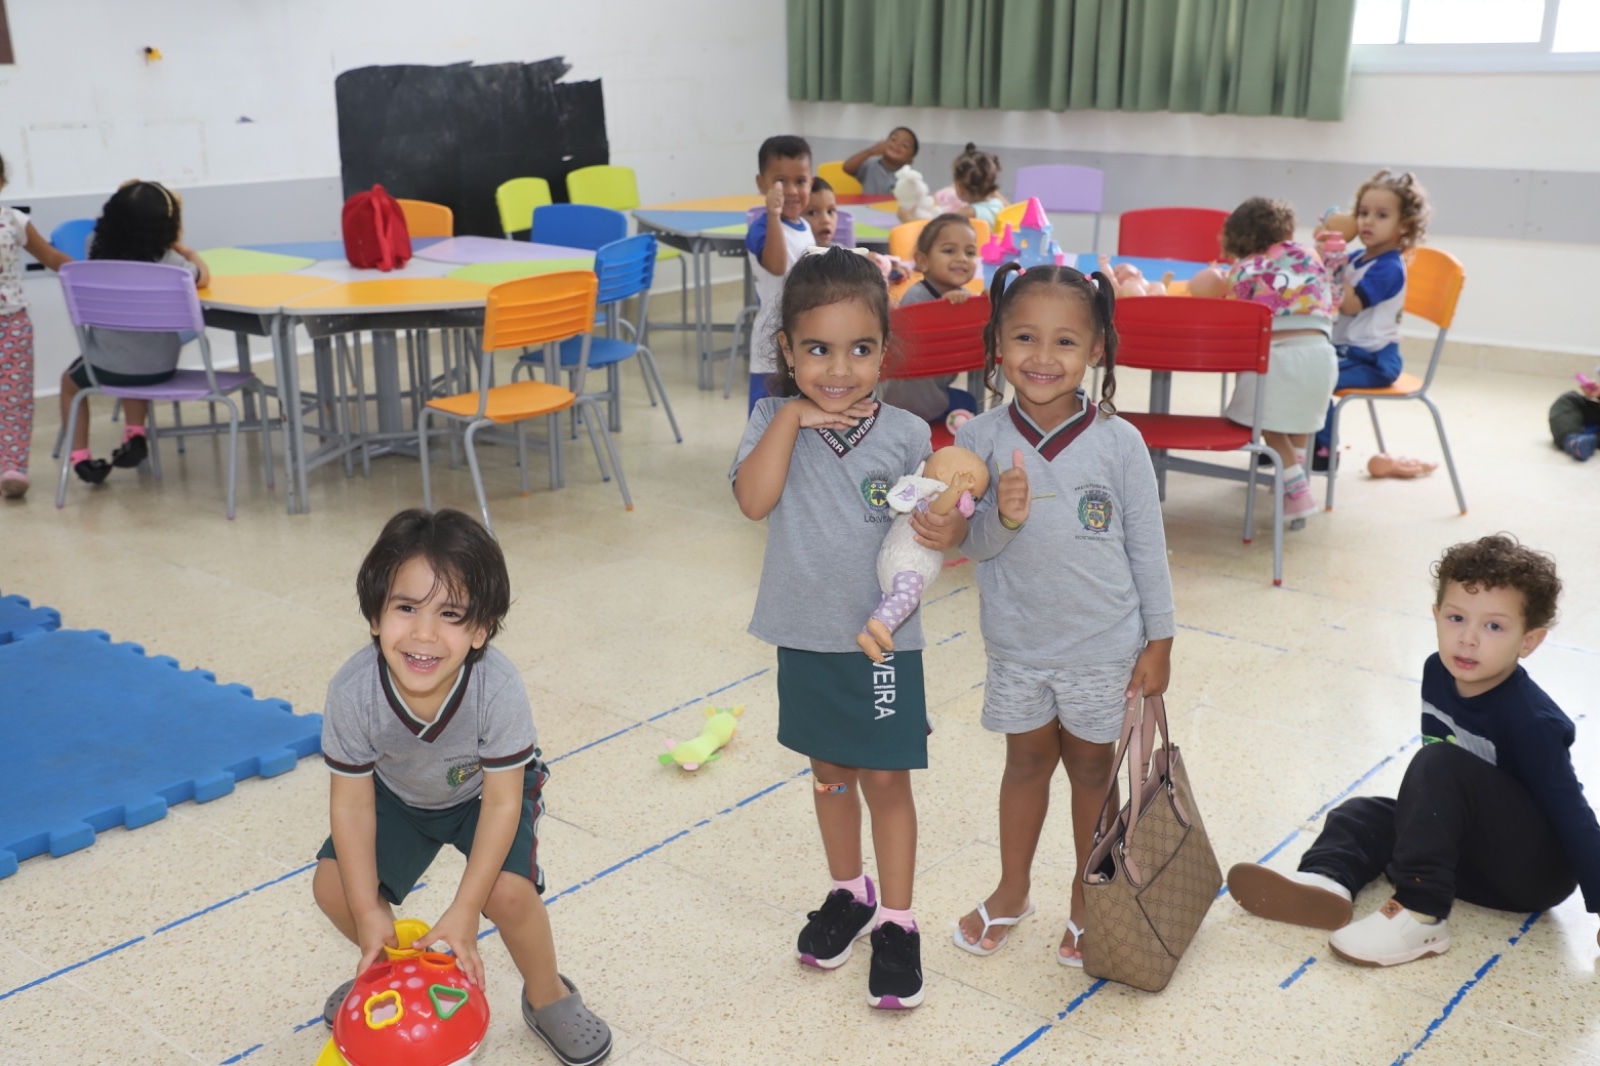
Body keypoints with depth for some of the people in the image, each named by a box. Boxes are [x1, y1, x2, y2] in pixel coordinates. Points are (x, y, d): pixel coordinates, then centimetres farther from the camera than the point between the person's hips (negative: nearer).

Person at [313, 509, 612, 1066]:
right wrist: (369, 914, -22)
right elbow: (352, 801, -21)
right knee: (334, 886, -9)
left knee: (507, 892, -23)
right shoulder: (353, 691, -34)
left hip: (486, 791, -3)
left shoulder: (499, 689, -39)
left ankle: (548, 997, 8)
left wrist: (464, 912, -29)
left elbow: (502, 801, -28)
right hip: (399, 794, 3)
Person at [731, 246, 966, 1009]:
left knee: (886, 778, 7)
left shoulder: (906, 435, -9)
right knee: (830, 772, 19)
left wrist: (949, 531, -24)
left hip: (883, 638, -2)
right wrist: (793, 418, -25)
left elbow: (941, 518, -2)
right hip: (805, 636, 2)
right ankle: (848, 892, 39)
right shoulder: (774, 421, -7)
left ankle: (895, 921, 22)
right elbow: (754, 499, -22)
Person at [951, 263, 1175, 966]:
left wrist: (1159, 640, -2)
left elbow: (1147, 545, -4)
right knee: (1027, 759, 19)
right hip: (1018, 643, 1)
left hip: (1105, 645, -1)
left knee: (1092, 765, 15)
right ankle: (1012, 891, 39)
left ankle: (1090, 900, 36)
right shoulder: (981, 439, -11)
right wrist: (1001, 518, -29)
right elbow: (971, 544, -7)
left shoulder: (1118, 442, -13)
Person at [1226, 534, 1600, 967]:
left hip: (1541, 869, -8)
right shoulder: (1439, 673, -4)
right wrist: (1426, 809, 25)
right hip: (1473, 852, 8)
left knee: (1439, 766, -28)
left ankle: (1421, 916, -27)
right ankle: (1326, 881, -29)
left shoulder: (1530, 720, -25)